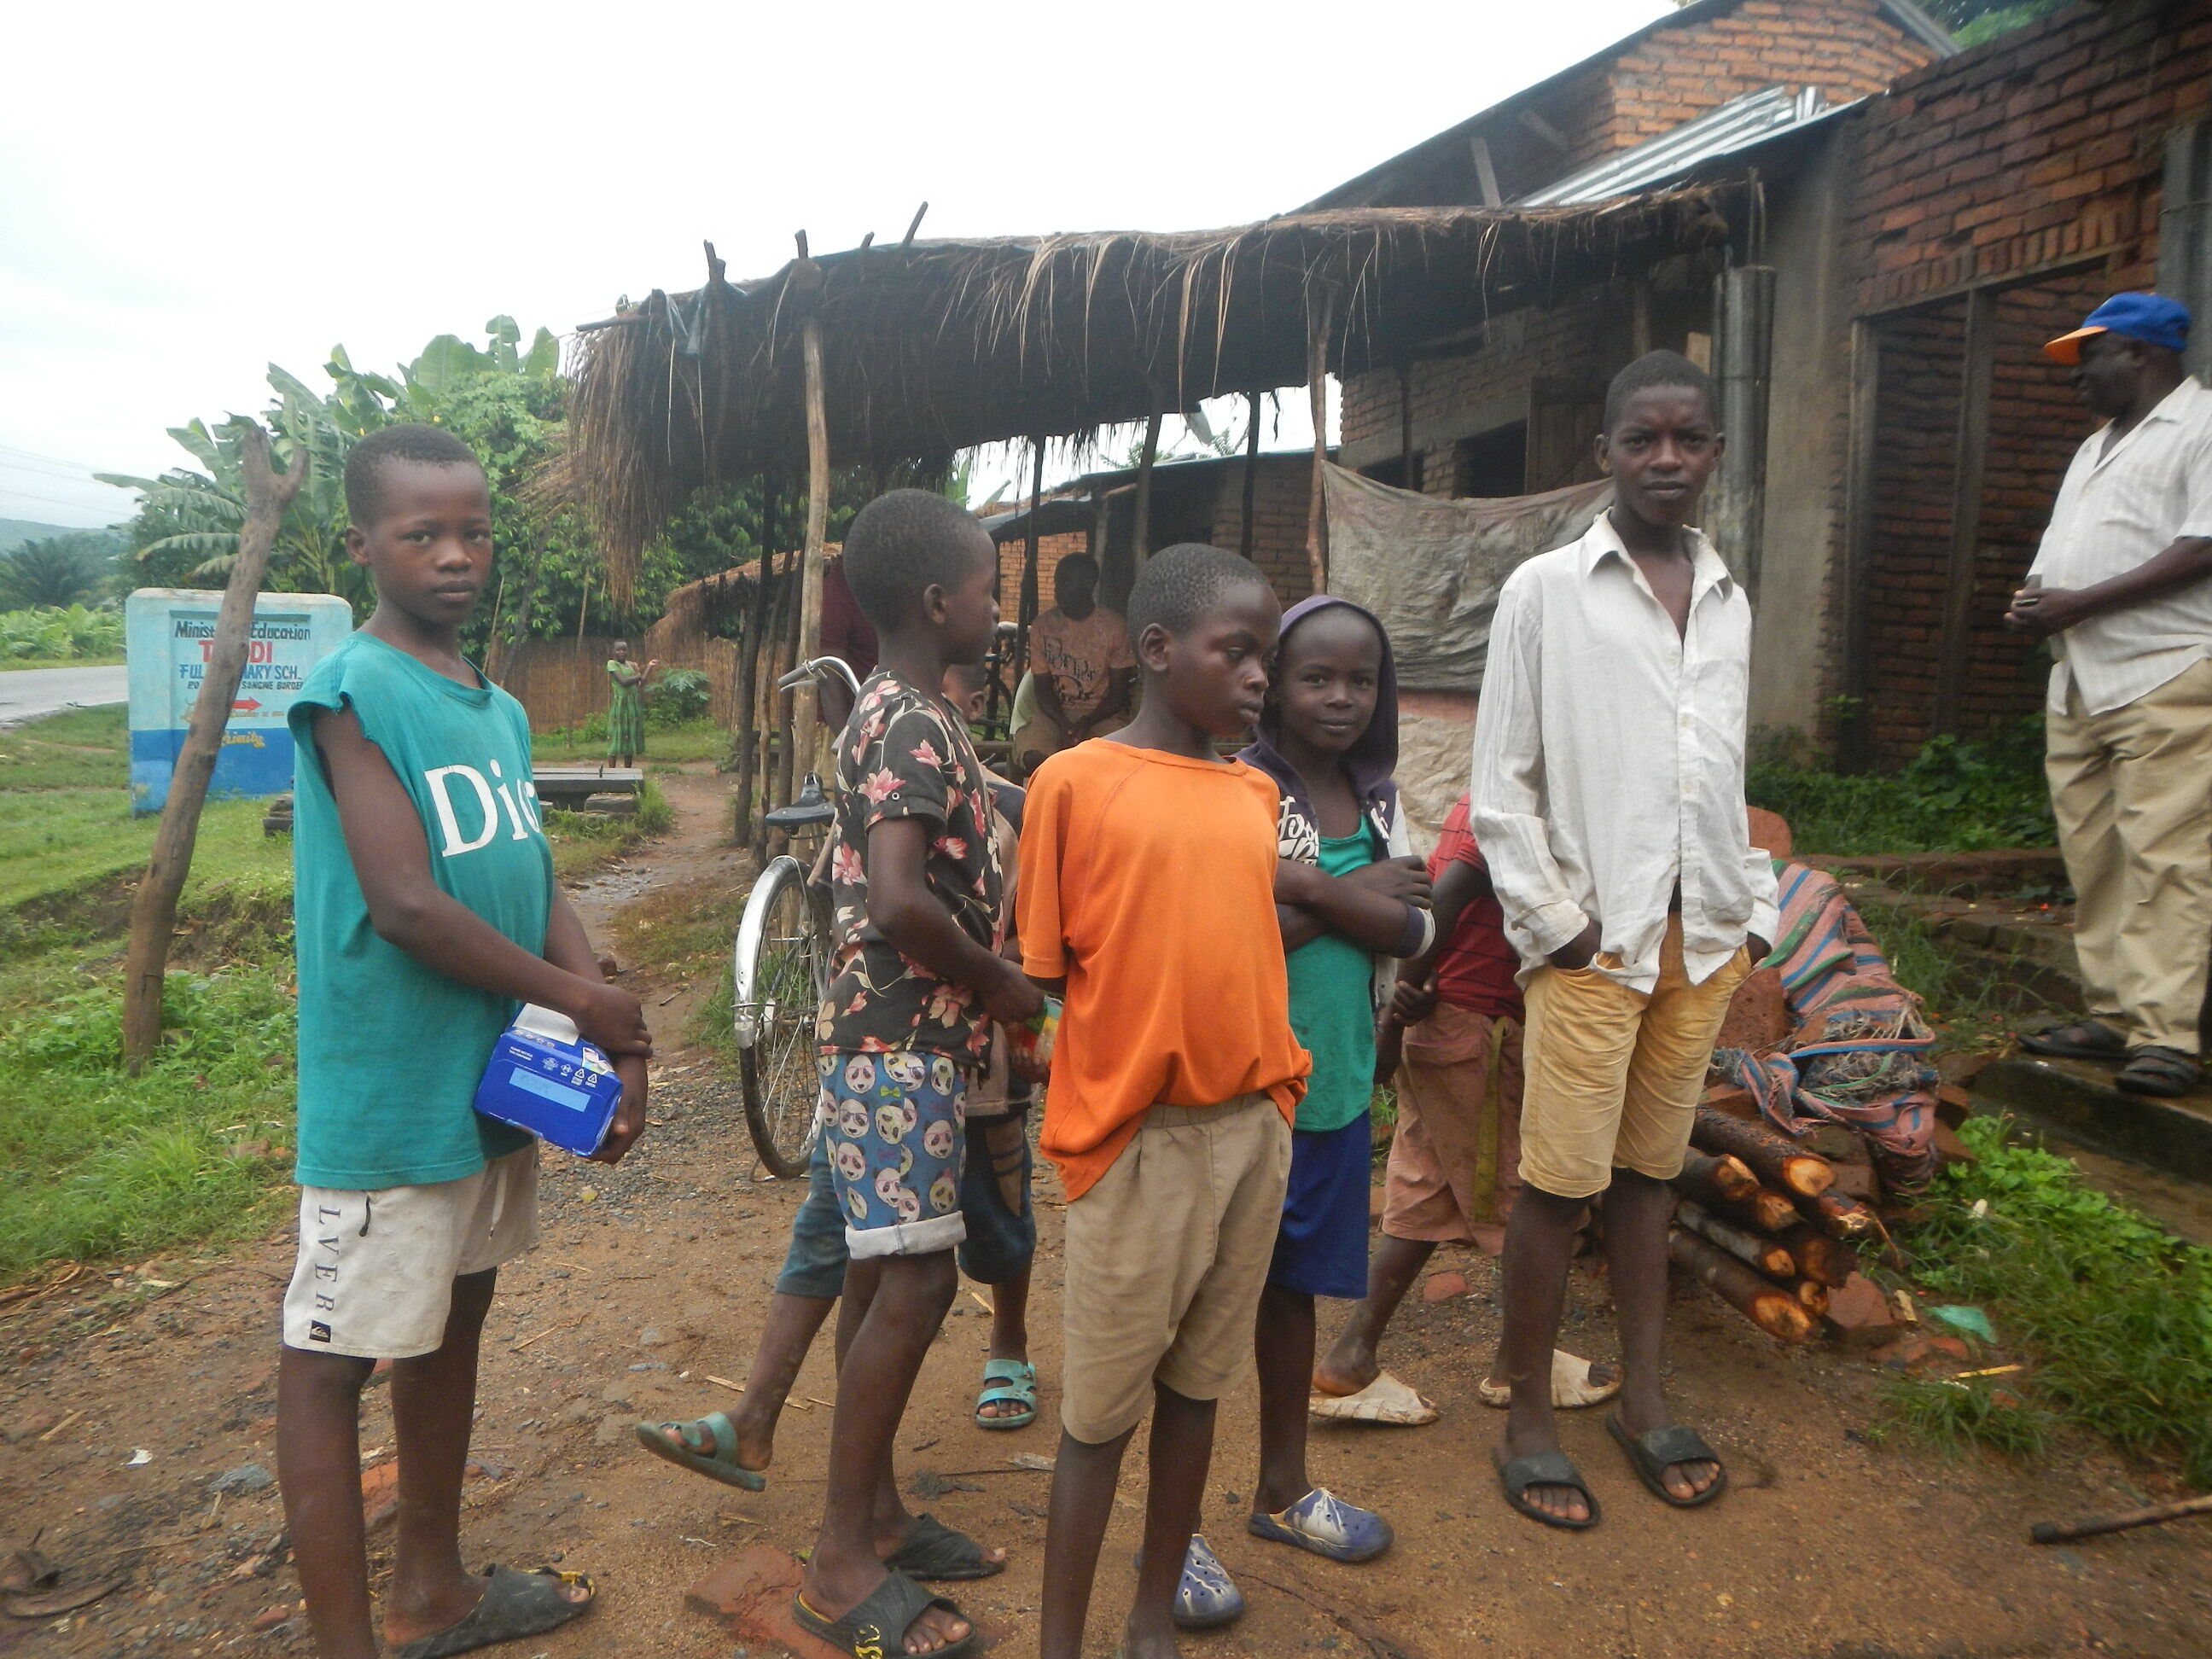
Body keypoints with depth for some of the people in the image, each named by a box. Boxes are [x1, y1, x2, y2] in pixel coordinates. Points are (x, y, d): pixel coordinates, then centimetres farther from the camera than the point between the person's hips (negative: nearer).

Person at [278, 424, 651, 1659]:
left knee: (453, 1325, 20)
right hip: (388, 1103, -9)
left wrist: (624, 1048, -2)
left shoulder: (502, 710, 10)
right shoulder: (355, 693, -14)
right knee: (331, 1361, 4)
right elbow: (405, 905, -21)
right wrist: (582, 1000, -12)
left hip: (496, 1086, 9)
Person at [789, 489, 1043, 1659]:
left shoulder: (898, 716, 14)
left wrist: (988, 989, 15)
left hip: (903, 1041, 10)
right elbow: (901, 902, -28)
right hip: (902, 1043, -10)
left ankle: (871, 1509, 28)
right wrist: (1006, 988, -14)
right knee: (913, 1283, -5)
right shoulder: (912, 726, -17)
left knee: (885, 1276, 15)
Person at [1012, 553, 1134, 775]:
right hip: (1056, 712, 1)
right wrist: (1064, 723, -18)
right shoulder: (1042, 626, 3)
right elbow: (1043, 687, 3)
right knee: (1032, 756, -29)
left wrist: (1087, 722, -19)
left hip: (1102, 713, -1)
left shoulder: (1114, 627, -3)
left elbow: (1118, 691, -2)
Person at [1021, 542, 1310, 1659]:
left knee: (1199, 1383, 17)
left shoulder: (1255, 796, 7)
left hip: (1255, 1124, 5)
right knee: (1103, 1407, 6)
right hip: (1136, 1135, -5)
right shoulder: (1076, 781, -8)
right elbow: (1048, 967, -6)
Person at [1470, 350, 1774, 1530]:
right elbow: (1500, 784, -5)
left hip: (1704, 936, 5)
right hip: (1595, 939, -5)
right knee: (1559, 1181, 0)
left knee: (1651, 1170, 15)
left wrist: (1754, 911, 10)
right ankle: (1529, 1422, 14)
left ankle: (1643, 1403, 28)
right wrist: (1554, 919, -10)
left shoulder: (1729, 600, 13)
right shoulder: (1547, 590, -3)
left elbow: (1728, 779, 18)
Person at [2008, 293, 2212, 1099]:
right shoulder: (2096, 447, 26)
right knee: (2093, 859, 7)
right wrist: (2037, 600, 6)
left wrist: (2078, 604, -16)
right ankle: (2111, 1016, 13)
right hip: (2080, 681, 9)